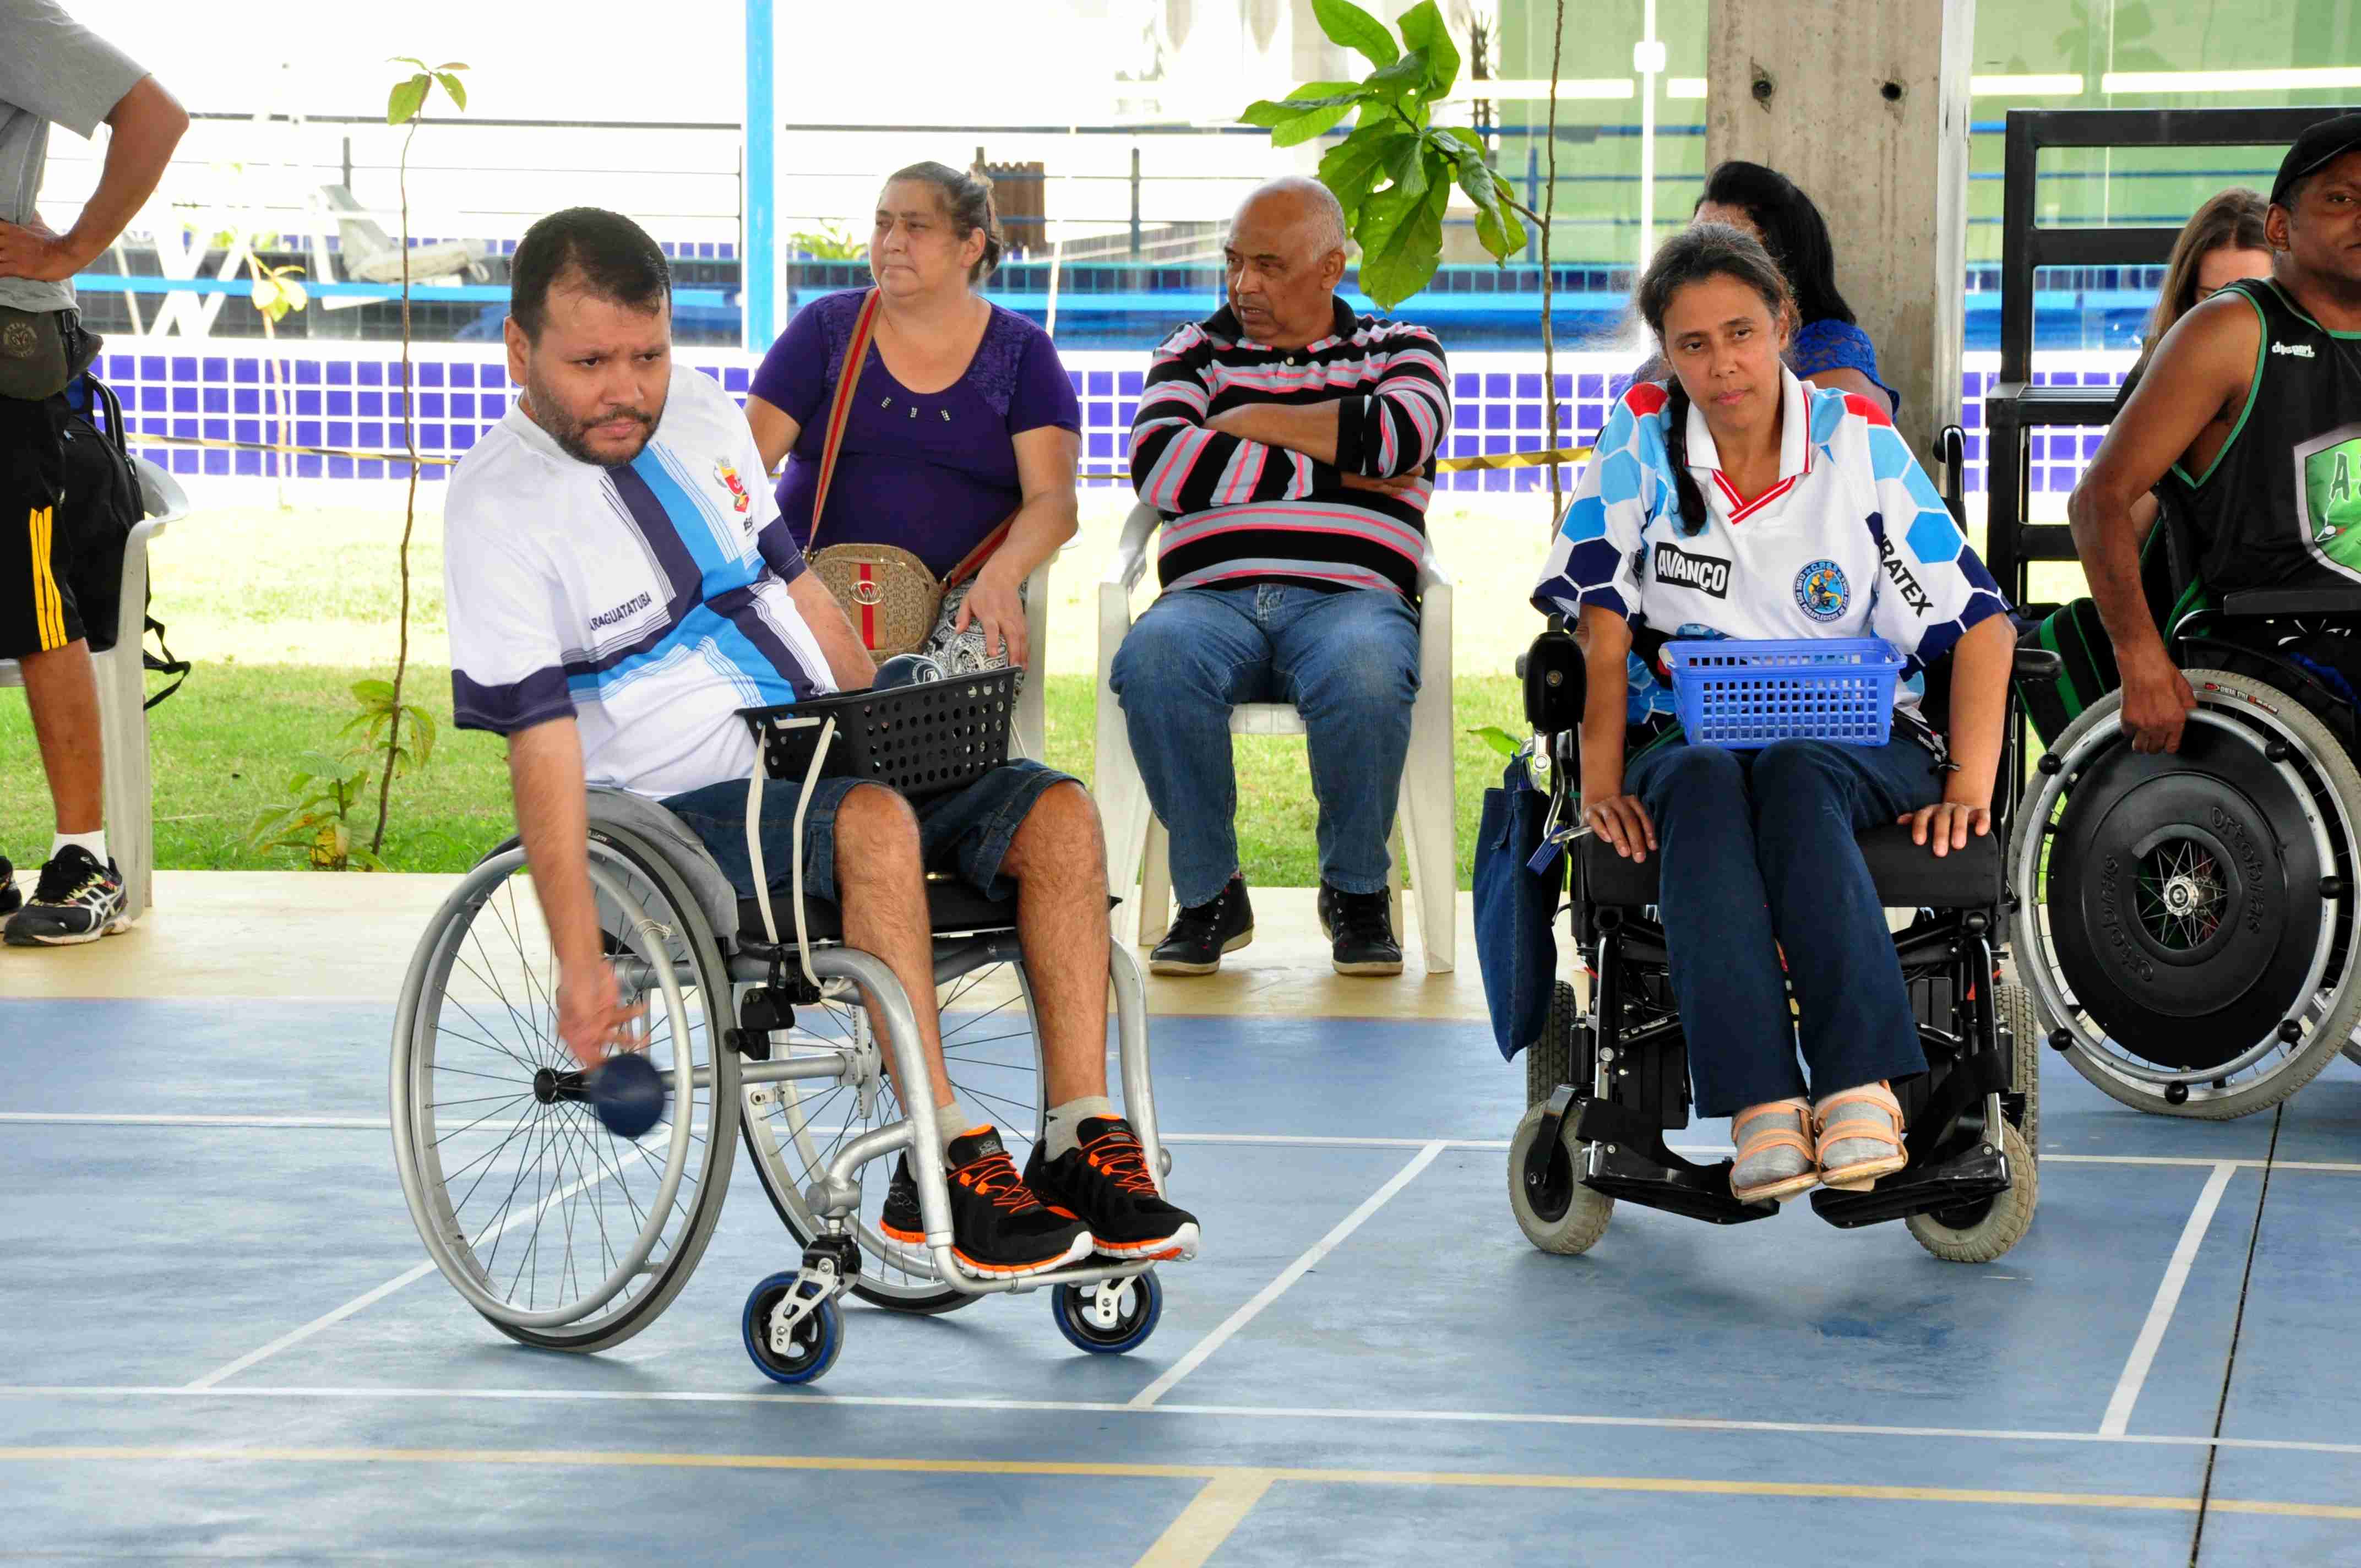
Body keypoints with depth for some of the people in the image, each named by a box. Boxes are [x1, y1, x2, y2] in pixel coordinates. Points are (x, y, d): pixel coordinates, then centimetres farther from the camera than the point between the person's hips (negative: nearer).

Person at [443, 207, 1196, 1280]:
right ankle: (945, 1167, -32)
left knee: (1057, 816, -15)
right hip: (682, 816, -7)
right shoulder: (500, 507, -11)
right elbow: (541, 745, -17)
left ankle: (1084, 1144, -19)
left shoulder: (702, 418, 10)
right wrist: (579, 961, -23)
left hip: (831, 762, 7)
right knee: (872, 824, -36)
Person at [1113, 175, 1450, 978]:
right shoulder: (1196, 352, 21)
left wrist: (1249, 421, 2)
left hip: (1351, 597, -1)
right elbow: (1160, 463, -1)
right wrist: (1334, 471, -2)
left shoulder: (1398, 350, 19)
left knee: (1363, 673, -39)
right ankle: (1210, 893, -17)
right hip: (1213, 598, 1)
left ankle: (1356, 891, -13)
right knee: (1151, 661, -36)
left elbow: (1400, 436, -6)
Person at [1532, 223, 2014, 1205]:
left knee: (1794, 776, -37)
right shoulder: (1643, 437, 4)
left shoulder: (1859, 442, 1)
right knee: (1704, 787, -36)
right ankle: (1761, 1106, -50)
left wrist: (1971, 783, -11)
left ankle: (1862, 1087, -48)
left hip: (1854, 734, 0)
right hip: (1687, 731, 1)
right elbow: (1604, 628, 0)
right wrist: (1601, 781, -13)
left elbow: (1979, 624, 0)